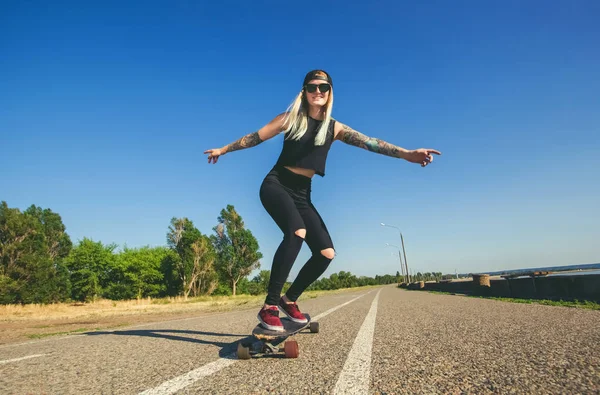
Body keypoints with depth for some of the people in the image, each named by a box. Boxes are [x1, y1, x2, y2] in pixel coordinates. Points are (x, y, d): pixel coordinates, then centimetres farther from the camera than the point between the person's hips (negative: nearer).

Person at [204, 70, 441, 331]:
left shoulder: (334, 128, 5)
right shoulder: (291, 118, 0)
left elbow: (368, 141, -12)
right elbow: (256, 137, 9)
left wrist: (406, 154, -26)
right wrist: (223, 149, 17)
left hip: (302, 193, 4)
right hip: (276, 185, -4)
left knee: (326, 253, -8)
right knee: (297, 232, -34)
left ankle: (289, 300, 13)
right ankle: (269, 306, -25)